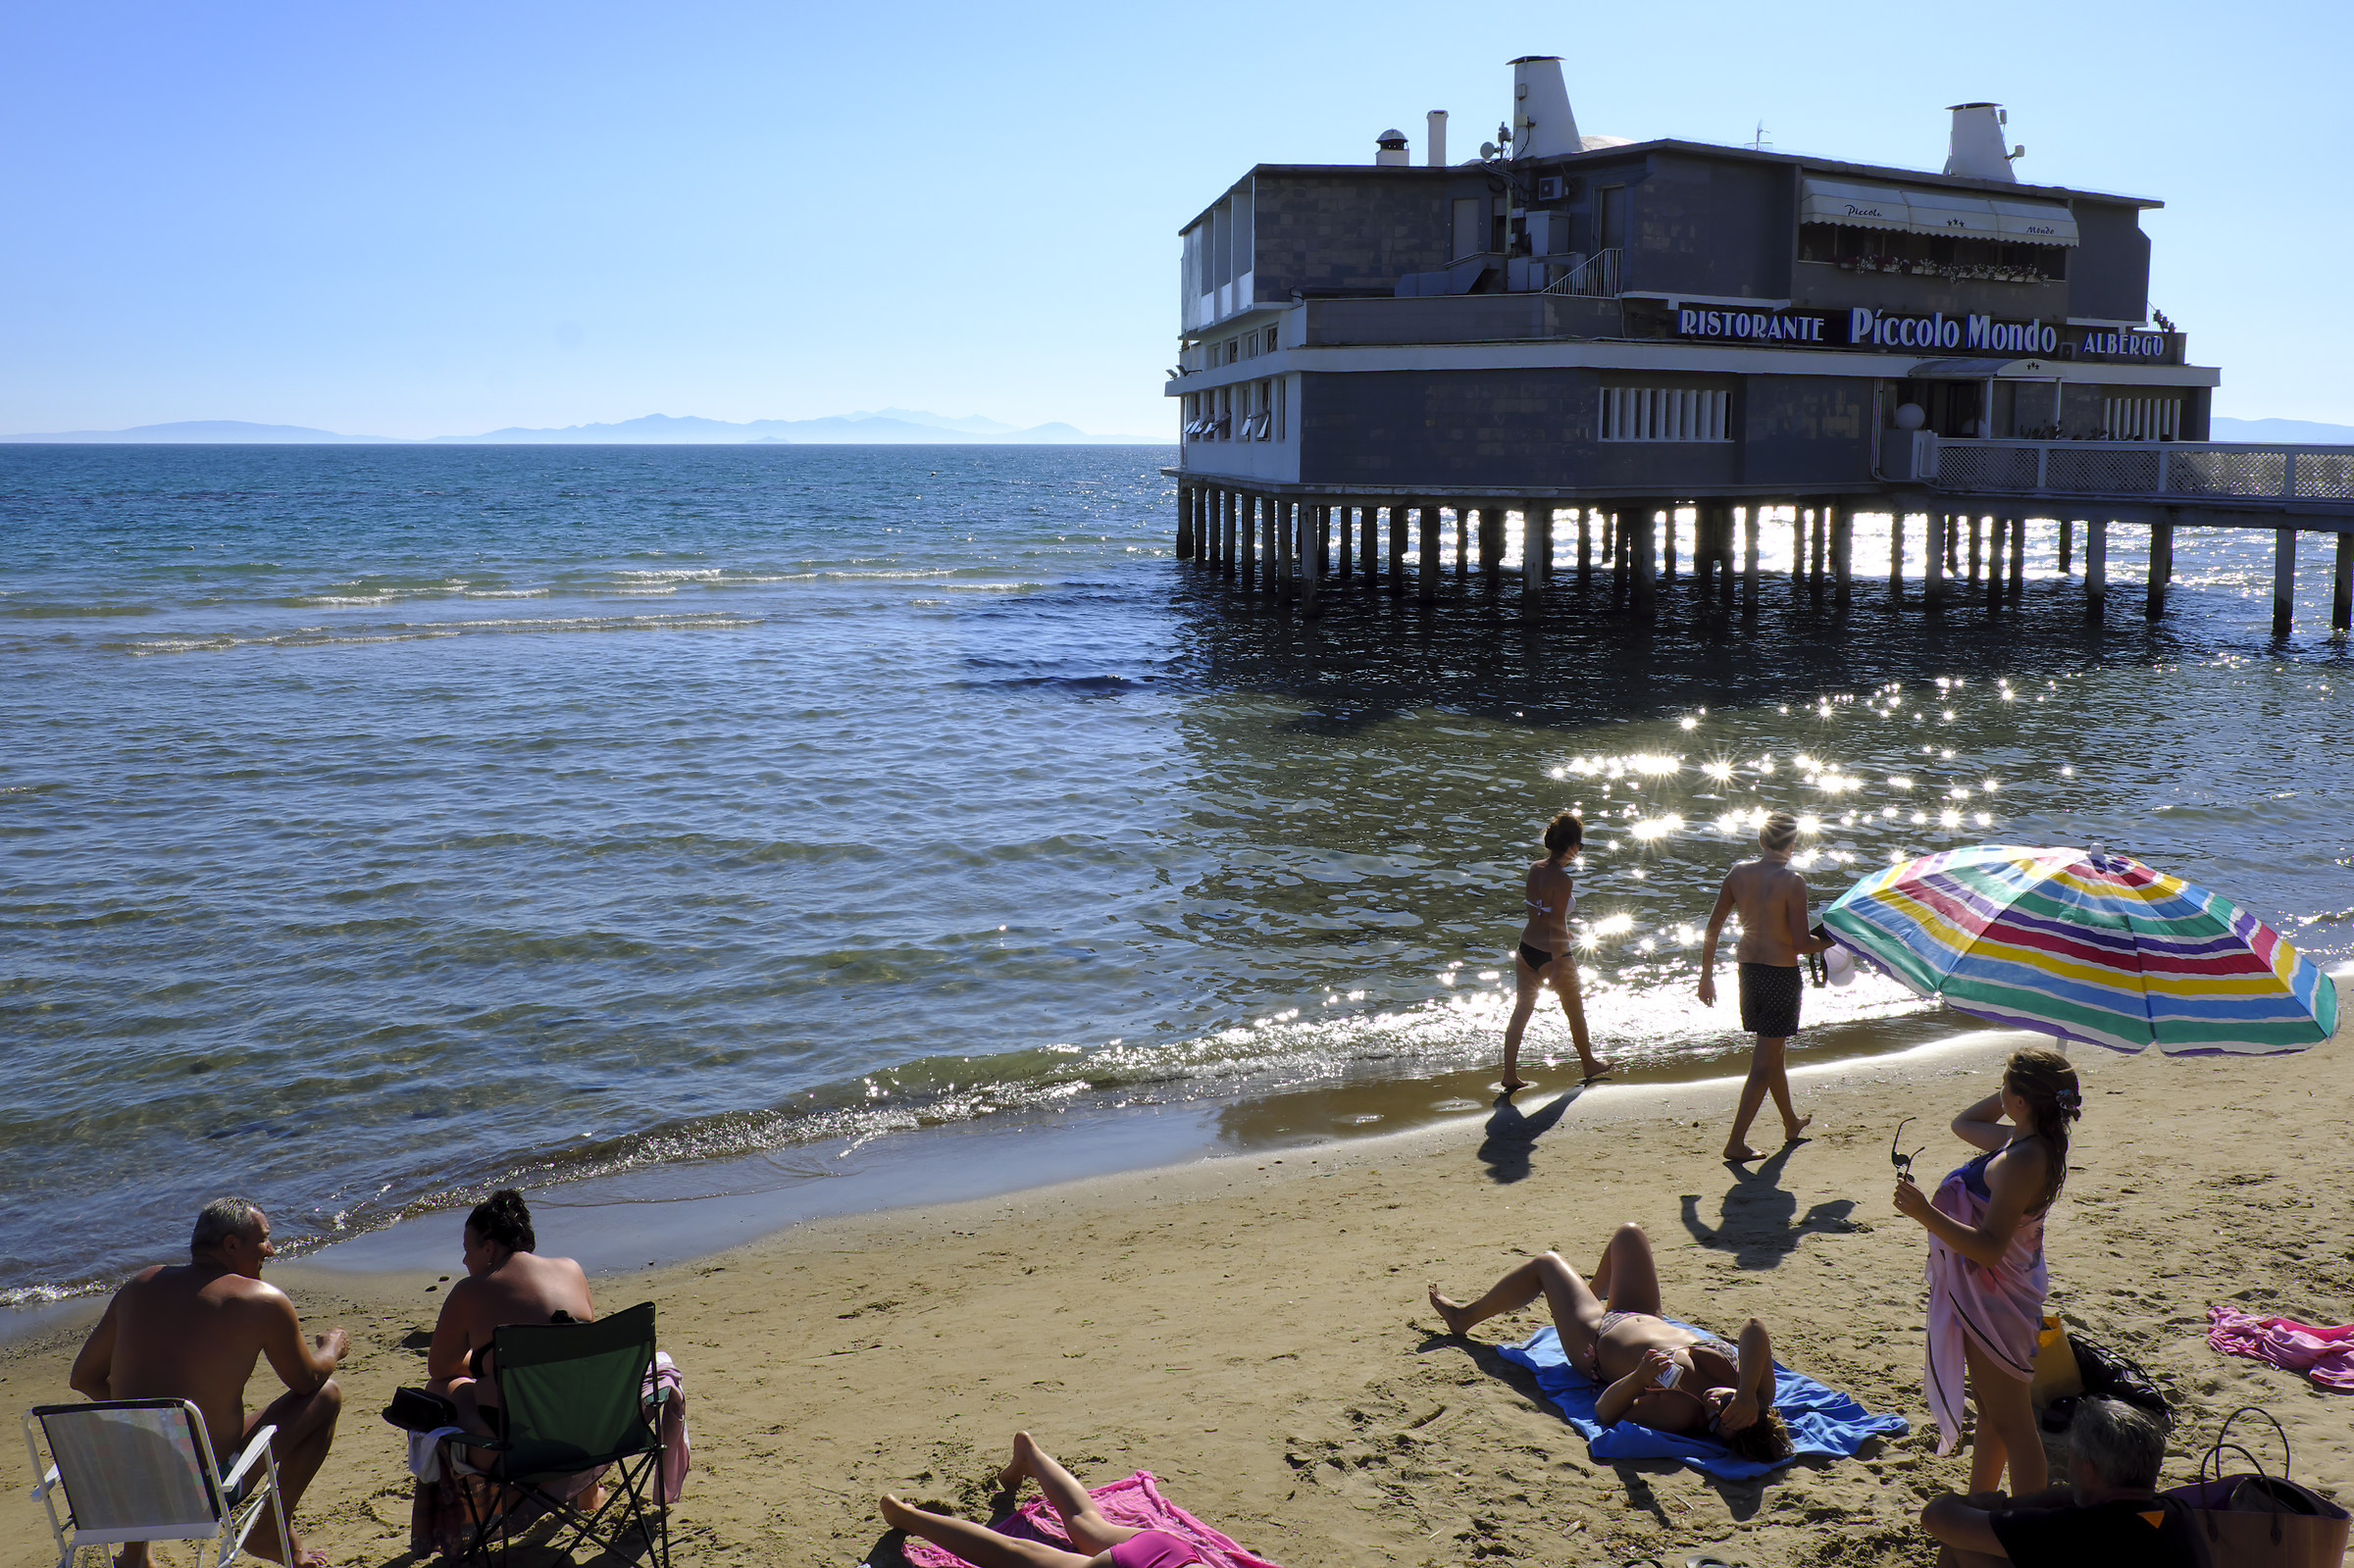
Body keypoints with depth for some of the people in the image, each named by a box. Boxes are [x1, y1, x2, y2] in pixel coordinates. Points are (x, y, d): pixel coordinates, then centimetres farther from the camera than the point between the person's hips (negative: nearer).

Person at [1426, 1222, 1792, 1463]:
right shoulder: (1758, 1397, -35)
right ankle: (1598, 1295, 60)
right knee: (1628, 1233, 22)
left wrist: (1639, 1377, -59)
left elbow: (1605, 1409, -40)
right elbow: (1754, 1328, -48)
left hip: (1598, 1341, -5)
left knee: (1546, 1264, 18)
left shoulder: (1679, 1413, -45)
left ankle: (1465, 1317, 50)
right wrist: (1748, 1394, -59)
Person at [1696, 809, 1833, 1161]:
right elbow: (1801, 943, -18)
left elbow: (1713, 927, 3)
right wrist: (1832, 941, 2)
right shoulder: (1792, 882, -17)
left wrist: (1707, 974, 12)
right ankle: (1736, 1142, -2)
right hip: (1781, 971, -6)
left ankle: (1791, 1123, 42)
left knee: (1771, 1052, 23)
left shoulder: (1738, 873, 0)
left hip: (1747, 968, 6)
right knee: (1764, 1062, 0)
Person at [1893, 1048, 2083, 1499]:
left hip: (1993, 1297, -10)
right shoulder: (2021, 1142, 0)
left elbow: (1989, 1248, -32)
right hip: (1987, 1295, 10)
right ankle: (1978, 1504, 40)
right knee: (1989, 1404, 24)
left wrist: (1927, 1215, -41)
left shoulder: (2023, 1161, -29)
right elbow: (1964, 1124, 21)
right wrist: (2020, 1086, 8)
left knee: (2010, 1420, -1)